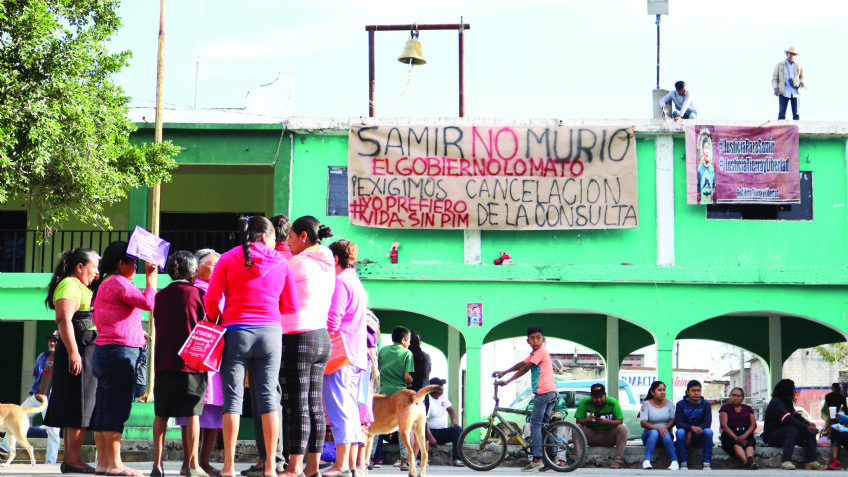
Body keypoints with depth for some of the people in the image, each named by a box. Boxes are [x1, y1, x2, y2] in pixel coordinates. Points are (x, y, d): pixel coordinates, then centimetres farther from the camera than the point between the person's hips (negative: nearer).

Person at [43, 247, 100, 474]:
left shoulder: (82, 288, 23)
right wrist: (73, 352, -26)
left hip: (89, 352, 10)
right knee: (79, 404, -11)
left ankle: (69, 458, 12)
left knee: (75, 407, 10)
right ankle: (73, 458, -10)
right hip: (77, 352, -10)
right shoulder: (69, 285, -9)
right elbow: (64, 319, -21)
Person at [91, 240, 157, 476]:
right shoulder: (118, 282, -10)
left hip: (104, 351, 10)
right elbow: (149, 302, -19)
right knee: (117, 408, -10)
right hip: (120, 351, -10)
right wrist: (151, 275, -8)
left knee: (104, 408, 8)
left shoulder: (104, 285, 21)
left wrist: (136, 334, 23)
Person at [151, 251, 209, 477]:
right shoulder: (198, 294, -4)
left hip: (163, 361, 4)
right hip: (191, 361, -3)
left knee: (161, 414, 7)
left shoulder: (160, 296, 7)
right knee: (192, 413, 0)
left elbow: (157, 326, 15)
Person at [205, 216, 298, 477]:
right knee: (268, 397, 5)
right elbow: (291, 306, 8)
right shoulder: (281, 262, 5)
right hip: (270, 333, 1)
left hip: (236, 332, -1)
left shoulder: (229, 259, 1)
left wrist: (216, 321, 16)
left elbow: (211, 300, -2)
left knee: (233, 399, 2)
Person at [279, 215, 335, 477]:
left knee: (297, 405, -7)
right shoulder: (327, 266, 15)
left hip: (298, 338, -8)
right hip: (322, 337, 8)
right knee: (314, 404, 8)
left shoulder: (298, 262, -10)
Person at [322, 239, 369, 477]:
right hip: (357, 356, 10)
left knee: (338, 407, -11)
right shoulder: (357, 283, 22)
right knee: (350, 409, 9)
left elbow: (332, 321, -15)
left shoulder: (339, 282, -8)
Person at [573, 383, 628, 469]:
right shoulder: (585, 402, -6)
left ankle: (617, 461, -28)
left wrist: (607, 422, -33)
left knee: (622, 428, -26)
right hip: (591, 436, 1)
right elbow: (578, 421, -9)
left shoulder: (613, 402, -9)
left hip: (609, 438, -1)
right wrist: (587, 420, -32)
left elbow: (620, 421, -14)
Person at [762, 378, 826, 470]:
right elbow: (788, 420, -28)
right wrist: (807, 428, -32)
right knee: (792, 430, -36)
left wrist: (808, 423, -8)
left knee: (810, 431, -7)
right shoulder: (776, 402, -17)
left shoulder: (787, 402, 15)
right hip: (772, 437, -9)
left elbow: (795, 415, 12)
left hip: (785, 433, 9)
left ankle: (810, 461, -16)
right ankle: (785, 461, -39)